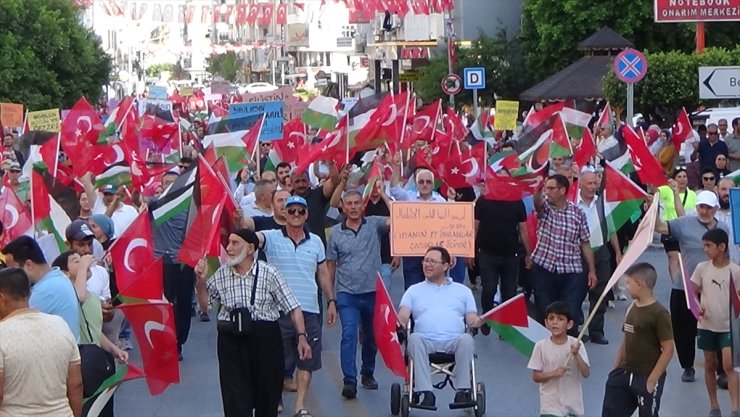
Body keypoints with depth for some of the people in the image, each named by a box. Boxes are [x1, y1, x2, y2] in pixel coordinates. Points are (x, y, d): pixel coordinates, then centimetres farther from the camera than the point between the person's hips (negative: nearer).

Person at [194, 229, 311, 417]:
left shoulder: (269, 274, -4)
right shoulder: (221, 275, 6)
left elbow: (292, 308, -5)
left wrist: (302, 337, -13)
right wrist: (201, 280, 0)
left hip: (265, 338, -2)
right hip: (231, 340, 2)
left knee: (267, 395, 8)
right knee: (236, 400, -1)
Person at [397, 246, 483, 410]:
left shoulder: (463, 291, 25)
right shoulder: (414, 290, 25)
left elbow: (472, 318, 15)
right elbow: (403, 316, 10)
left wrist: (476, 321, -10)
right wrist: (399, 323, -15)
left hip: (453, 341, 0)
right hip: (426, 342, 0)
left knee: (466, 339, -34)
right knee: (414, 338, -35)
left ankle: (463, 391, -31)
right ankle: (424, 392, -39)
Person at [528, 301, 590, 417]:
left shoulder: (576, 344, -8)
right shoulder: (541, 346, -9)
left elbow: (586, 373, -11)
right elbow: (535, 376, -5)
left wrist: (576, 355, -25)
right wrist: (553, 373, -22)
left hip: (572, 402, 2)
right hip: (551, 404, -2)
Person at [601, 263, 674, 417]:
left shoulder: (659, 313, -16)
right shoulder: (631, 308, 6)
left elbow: (668, 350, -16)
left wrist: (652, 380, -18)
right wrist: (615, 369, 12)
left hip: (647, 378, -7)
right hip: (625, 374, 7)